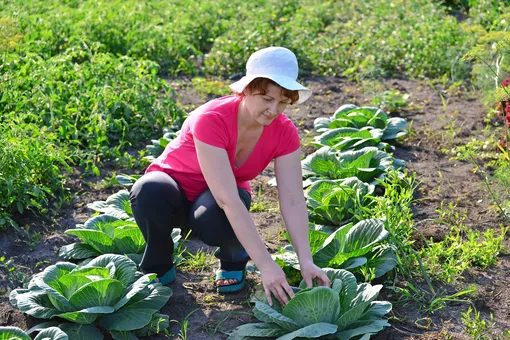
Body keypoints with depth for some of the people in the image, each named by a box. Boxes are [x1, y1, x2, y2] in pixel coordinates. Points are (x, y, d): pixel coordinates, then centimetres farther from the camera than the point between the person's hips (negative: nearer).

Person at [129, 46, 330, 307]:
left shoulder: (284, 133, -19)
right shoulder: (211, 119, -35)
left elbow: (293, 201, -21)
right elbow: (228, 200, -41)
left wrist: (306, 261, -33)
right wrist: (265, 264, -45)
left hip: (217, 198, 2)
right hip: (174, 184, -2)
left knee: (212, 217, -37)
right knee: (149, 191, -39)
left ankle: (234, 261, 1)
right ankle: (158, 267, -8)